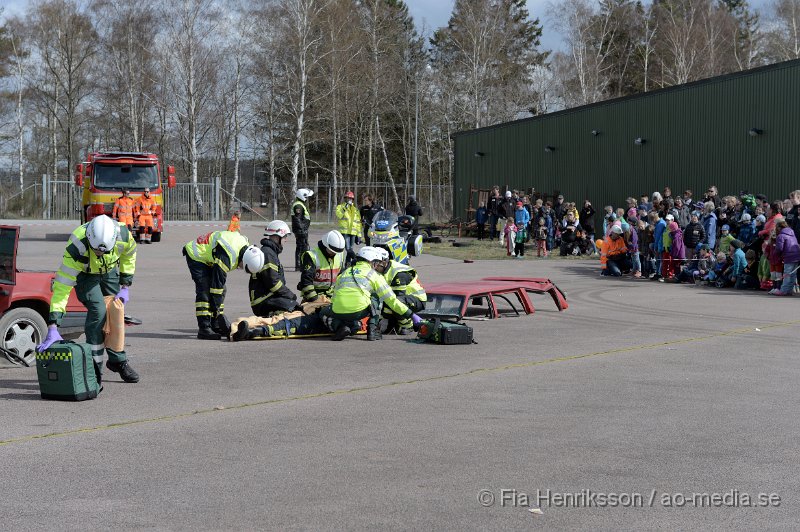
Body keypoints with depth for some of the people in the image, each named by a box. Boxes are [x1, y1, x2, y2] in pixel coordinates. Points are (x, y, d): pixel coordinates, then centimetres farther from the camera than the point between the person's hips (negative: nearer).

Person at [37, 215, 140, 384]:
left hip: (110, 270, 4)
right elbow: (61, 288, -42)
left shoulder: (123, 235, -34)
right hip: (83, 273, -4)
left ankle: (118, 361, 28)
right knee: (98, 310, -23)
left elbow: (129, 255, -6)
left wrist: (125, 286, -6)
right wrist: (52, 328, -47)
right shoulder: (76, 249, -43)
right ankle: (94, 365, -14)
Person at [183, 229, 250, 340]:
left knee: (221, 290, 6)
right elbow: (217, 282, -30)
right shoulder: (226, 256, -35)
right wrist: (215, 307, -24)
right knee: (205, 290, -18)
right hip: (196, 256, -10)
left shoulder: (244, 243, -8)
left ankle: (216, 326, 12)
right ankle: (204, 329, -17)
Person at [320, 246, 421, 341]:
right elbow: (391, 300, 13)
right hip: (360, 312, -1)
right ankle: (373, 330, 14)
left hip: (339, 313, 2)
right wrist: (411, 315, 17)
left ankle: (340, 326, 3)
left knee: (323, 313, 34)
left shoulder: (344, 273, 27)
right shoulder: (374, 275, 16)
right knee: (376, 297, 28)